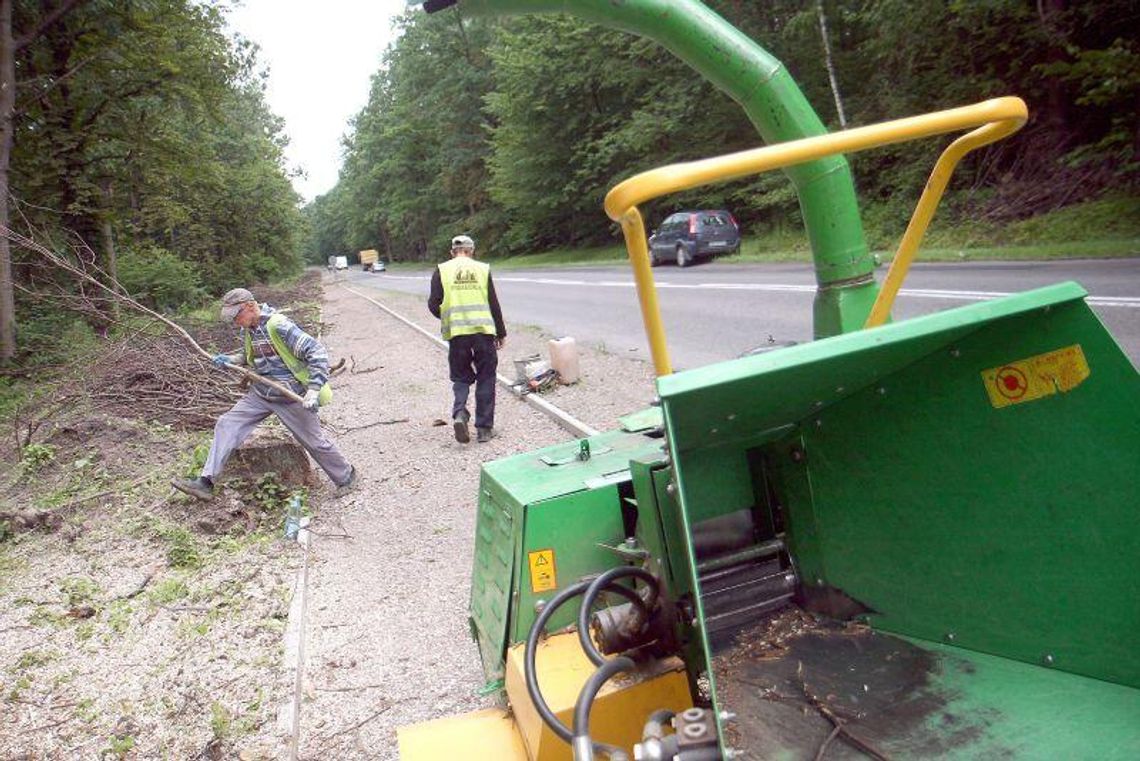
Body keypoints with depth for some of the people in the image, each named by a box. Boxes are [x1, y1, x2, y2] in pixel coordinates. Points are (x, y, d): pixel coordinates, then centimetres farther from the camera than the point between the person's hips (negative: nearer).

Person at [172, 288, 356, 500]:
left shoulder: (279, 326, -22)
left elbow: (317, 352, -23)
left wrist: (314, 390, -28)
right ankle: (206, 482, 2)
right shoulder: (248, 330, 3)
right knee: (227, 425, -2)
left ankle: (346, 477, 24)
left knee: (315, 441, 3)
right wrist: (230, 359, 3)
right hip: (260, 393, 8)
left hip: (291, 396, -7)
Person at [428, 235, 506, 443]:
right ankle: (484, 429, 11)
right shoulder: (482, 269, 6)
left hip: (456, 333, 0)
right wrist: (501, 333, 13)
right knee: (485, 379, 10)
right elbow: (494, 304, 5)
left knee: (461, 377, 15)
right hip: (483, 330, 0)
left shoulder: (442, 270, 5)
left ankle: (459, 413, -11)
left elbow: (433, 304, 0)